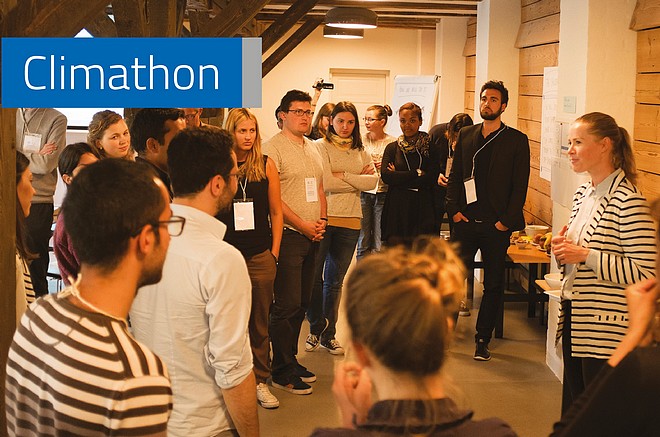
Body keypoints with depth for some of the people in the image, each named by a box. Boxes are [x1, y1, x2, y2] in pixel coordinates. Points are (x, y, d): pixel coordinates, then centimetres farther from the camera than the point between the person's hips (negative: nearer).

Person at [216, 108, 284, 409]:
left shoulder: (266, 165, 3)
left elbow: (276, 212, 7)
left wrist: (274, 252, 2)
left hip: (260, 257, 1)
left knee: (259, 322, 9)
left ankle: (260, 380, 19)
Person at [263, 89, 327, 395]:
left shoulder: (313, 149, 17)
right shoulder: (273, 148, -9)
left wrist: (322, 220, 4)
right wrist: (303, 224, -14)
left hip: (312, 236, 8)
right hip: (288, 235, -8)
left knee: (302, 303, 13)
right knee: (287, 305, -7)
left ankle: (290, 360, 24)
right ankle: (282, 373, 1)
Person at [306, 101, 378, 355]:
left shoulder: (360, 151, 14)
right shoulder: (321, 147, -2)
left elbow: (373, 182, -2)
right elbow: (326, 183, -14)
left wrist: (343, 176, -11)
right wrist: (358, 180, -5)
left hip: (350, 222, 4)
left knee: (335, 281, 12)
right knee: (315, 277, 0)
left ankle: (328, 334, 20)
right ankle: (316, 329, 16)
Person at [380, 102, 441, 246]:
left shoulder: (430, 148, 6)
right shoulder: (392, 148, 11)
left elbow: (432, 178, -6)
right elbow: (386, 176, -4)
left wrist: (400, 177, -5)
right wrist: (417, 173, -6)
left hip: (422, 212, -1)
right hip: (396, 211, 1)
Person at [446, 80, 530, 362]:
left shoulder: (516, 140, -1)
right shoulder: (465, 136, 9)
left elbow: (520, 185, -3)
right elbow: (454, 176, 12)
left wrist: (506, 220, -9)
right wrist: (453, 209, 0)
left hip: (496, 225, -2)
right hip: (465, 222, 2)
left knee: (493, 285, 7)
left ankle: (483, 340, 18)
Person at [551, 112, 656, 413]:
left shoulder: (628, 201, -18)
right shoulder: (584, 193, 9)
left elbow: (645, 273, -23)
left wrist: (585, 255, -22)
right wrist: (564, 250, 1)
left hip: (606, 332, -8)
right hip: (574, 320, 8)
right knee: (572, 413, 18)